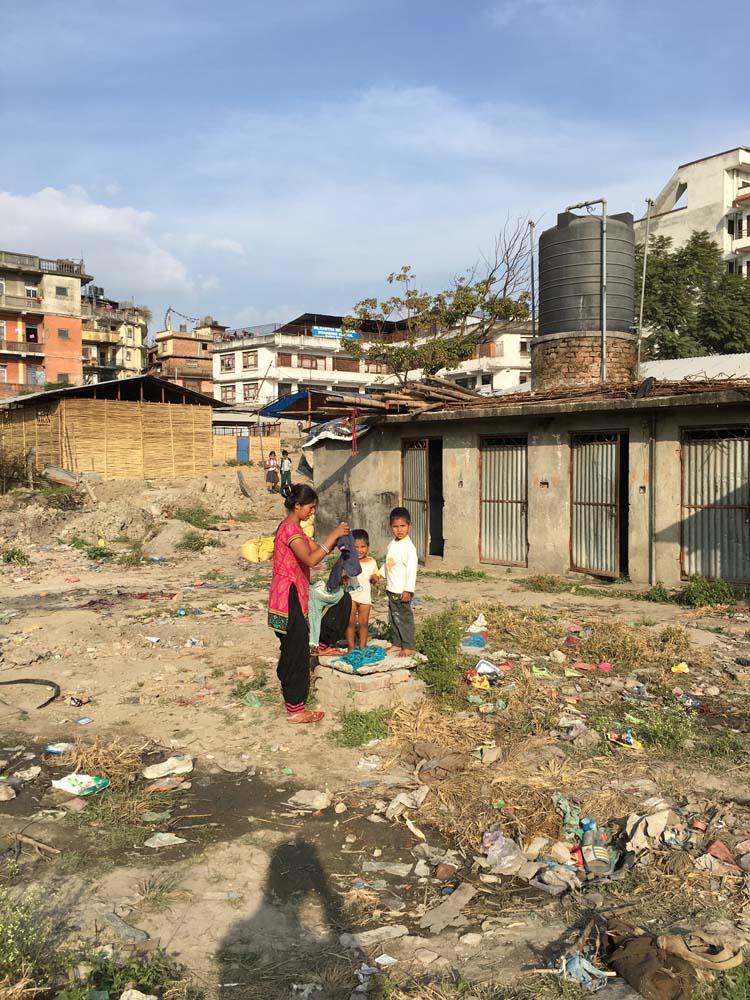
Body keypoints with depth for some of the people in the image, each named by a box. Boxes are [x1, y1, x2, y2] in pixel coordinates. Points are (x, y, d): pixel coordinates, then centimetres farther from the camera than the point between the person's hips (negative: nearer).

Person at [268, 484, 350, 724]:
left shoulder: (292, 527, 15)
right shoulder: (290, 529, -18)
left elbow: (316, 549, 14)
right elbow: (311, 559, -30)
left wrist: (335, 539, -2)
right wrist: (333, 536, -25)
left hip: (291, 597, 10)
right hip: (290, 598, -10)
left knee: (292, 649, 18)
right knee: (297, 652, -3)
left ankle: (291, 699, 30)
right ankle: (295, 710, 6)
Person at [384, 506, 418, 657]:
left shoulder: (408, 546, -17)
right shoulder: (392, 544, 9)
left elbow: (412, 569, -20)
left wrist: (408, 590, -21)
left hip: (402, 591, -8)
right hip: (391, 589, 8)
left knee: (404, 617, 0)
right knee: (393, 617, 15)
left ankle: (408, 646, 10)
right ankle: (398, 643, 26)